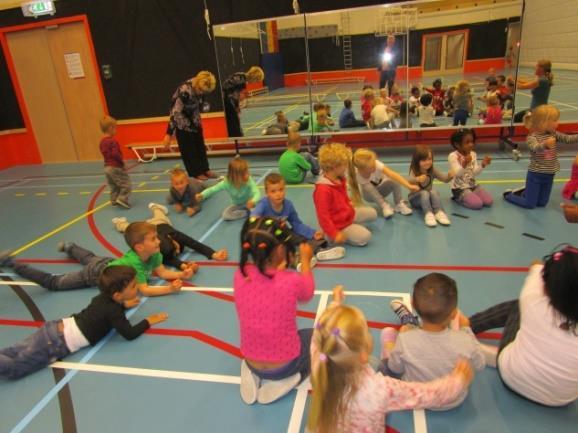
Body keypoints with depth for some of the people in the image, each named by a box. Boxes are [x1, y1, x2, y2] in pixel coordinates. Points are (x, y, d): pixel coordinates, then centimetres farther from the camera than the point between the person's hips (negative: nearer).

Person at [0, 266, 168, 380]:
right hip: (58, 344, -8)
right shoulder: (114, 311, -16)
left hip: (56, 328, 8)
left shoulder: (103, 297, 8)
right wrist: (148, 321, -4)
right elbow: (129, 334, -17)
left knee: (14, 352, 14)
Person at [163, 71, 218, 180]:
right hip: (182, 119, -7)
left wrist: (204, 106, -15)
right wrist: (169, 134, -30)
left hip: (193, 116, 7)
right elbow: (175, 112, -32)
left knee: (200, 144, 12)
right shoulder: (185, 91, -35)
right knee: (188, 147, 1)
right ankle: (196, 173, 11)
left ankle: (205, 169, 22)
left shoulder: (199, 87, -16)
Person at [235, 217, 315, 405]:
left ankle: (253, 375, 12)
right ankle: (286, 380, 5)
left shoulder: (239, 276, -17)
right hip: (285, 364, -4)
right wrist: (305, 260, 9)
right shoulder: (292, 280, -26)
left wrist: (280, 265, 11)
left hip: (251, 362, 4)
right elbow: (307, 294, -1)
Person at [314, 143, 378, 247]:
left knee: (372, 213, 17)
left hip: (348, 213, 9)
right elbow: (323, 216, -31)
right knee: (365, 236, -19)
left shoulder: (340, 180, -2)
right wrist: (334, 234, -30)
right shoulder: (323, 190, -33)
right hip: (339, 225, -9)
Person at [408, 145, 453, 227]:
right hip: (415, 198, -3)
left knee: (434, 191, -28)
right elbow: (410, 181, -38)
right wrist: (417, 179, -61)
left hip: (429, 198, 3)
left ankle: (439, 212, -38)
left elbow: (445, 179, -8)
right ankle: (428, 214, -47)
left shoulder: (432, 170, -5)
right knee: (424, 193, -34)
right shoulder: (414, 171, -16)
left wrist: (449, 176, -33)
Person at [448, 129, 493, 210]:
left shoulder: (473, 154, 3)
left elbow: (475, 173, -3)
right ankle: (458, 198, 5)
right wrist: (464, 164, -44)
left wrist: (483, 165, -21)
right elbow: (457, 174, -25)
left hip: (473, 185, 7)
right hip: (459, 188, -6)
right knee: (477, 204, -22)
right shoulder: (453, 156, -16)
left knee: (489, 201, -7)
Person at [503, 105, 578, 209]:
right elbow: (536, 148, -37)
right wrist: (545, 144, -59)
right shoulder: (532, 137, -18)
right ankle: (509, 194, 23)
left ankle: (524, 192, 37)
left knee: (542, 203, 13)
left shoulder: (554, 135, 0)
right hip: (535, 175, -6)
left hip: (549, 175, 6)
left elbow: (568, 139, -10)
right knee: (530, 204, 1)